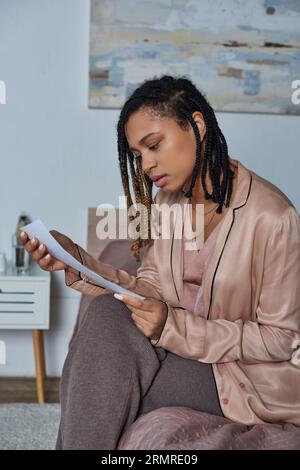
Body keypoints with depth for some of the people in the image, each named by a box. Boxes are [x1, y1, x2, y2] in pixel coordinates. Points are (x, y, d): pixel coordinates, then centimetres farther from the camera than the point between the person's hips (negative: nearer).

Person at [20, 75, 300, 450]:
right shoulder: (168, 200, 3)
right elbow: (150, 289, 1)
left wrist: (175, 326, -25)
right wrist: (76, 263, -14)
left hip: (257, 375, -6)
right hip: (183, 347, 6)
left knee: (109, 377, -26)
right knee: (106, 314, -22)